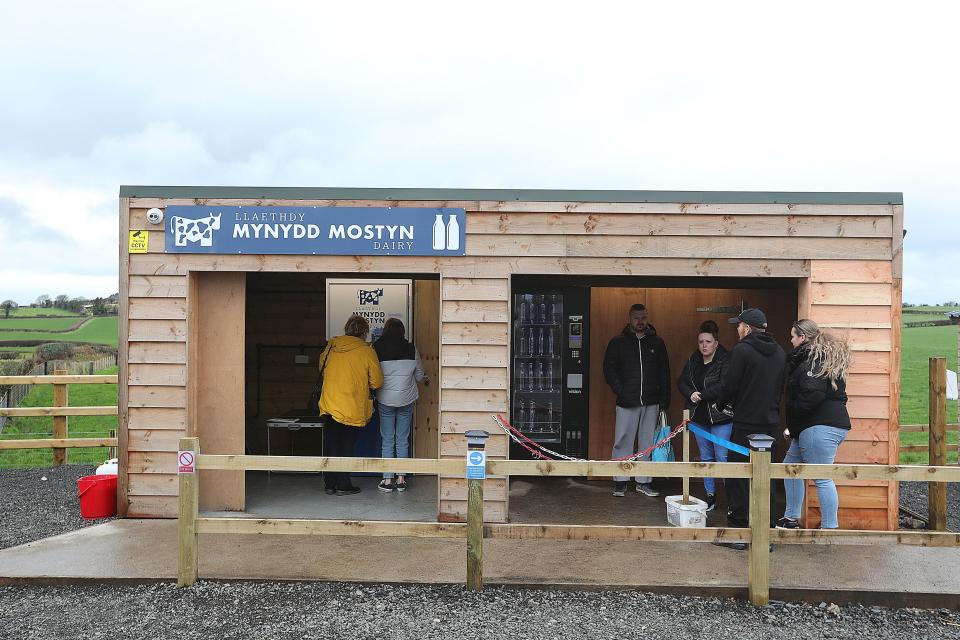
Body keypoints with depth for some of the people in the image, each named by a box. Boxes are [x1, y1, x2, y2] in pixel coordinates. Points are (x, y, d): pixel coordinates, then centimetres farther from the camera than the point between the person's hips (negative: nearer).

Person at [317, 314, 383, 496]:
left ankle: (330, 484, 20)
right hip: (353, 409, -3)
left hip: (330, 405, 4)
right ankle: (343, 485, 12)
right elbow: (377, 382, -5)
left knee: (332, 446, 13)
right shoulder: (367, 352, -10)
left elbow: (322, 367, 16)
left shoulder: (331, 346, 1)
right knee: (347, 447, 8)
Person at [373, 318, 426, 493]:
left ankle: (387, 480, 8)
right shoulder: (411, 349, -4)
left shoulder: (377, 349, -8)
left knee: (387, 441, 6)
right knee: (402, 441, 9)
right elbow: (419, 376, 6)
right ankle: (401, 479, 13)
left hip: (385, 400, -1)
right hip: (406, 400, 1)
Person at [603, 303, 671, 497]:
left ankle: (644, 481, 16)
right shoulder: (618, 342, 4)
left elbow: (664, 373, 10)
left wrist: (664, 400, 4)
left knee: (648, 442, 6)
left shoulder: (657, 342, 9)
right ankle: (620, 482, 8)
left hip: (651, 403, 2)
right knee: (623, 441, -1)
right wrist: (620, 391, -7)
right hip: (627, 402, -2)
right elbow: (609, 369, 3)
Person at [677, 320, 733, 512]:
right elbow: (681, 382, 8)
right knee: (706, 458, 15)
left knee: (722, 459, -5)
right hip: (699, 417, 7)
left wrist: (704, 396, -30)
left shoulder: (725, 361, -14)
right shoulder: (693, 361, 7)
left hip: (720, 417, -7)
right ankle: (710, 496, 26)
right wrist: (691, 394, -10)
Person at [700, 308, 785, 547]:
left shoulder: (742, 350, -12)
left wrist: (703, 396, 3)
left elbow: (727, 387, -12)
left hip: (746, 423, -6)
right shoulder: (779, 353, 8)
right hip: (770, 422, 6)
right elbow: (780, 388, 14)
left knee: (738, 479, 2)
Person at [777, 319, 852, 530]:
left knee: (822, 478, -6)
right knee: (790, 466, 18)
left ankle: (829, 528, 0)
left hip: (820, 427, -11)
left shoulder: (814, 359, -13)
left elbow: (813, 394, -27)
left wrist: (793, 413, -10)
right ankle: (791, 519, 27)